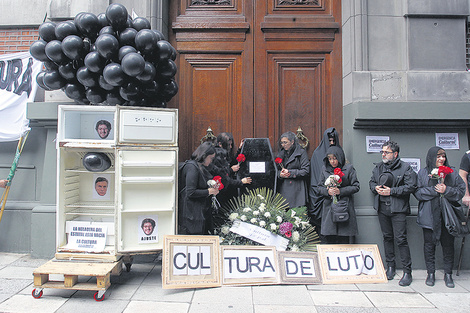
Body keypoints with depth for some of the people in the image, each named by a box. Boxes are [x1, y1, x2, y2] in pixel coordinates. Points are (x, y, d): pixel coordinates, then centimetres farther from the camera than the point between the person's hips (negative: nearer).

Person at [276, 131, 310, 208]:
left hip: (296, 190, -4)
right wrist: (280, 174, -5)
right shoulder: (281, 153, 15)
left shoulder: (301, 152, -1)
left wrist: (290, 172, -11)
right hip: (283, 190, 4)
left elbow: (306, 171, -7)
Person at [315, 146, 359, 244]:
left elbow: (356, 187, 0)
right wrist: (327, 191, -11)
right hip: (329, 207, 2)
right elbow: (319, 188, 10)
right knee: (328, 239, -1)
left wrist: (341, 191, -13)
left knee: (343, 239, 1)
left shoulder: (349, 168, 1)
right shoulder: (324, 168, 9)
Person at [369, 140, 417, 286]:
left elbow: (411, 187, -9)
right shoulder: (378, 167, 12)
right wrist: (376, 188, -2)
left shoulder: (405, 168, -3)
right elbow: (371, 182, 21)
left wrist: (391, 191, -14)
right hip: (382, 208, 5)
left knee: (400, 239, -7)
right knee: (387, 237, 12)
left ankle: (407, 272, 4)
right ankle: (390, 267, 24)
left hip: (398, 209, -5)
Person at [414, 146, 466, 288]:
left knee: (448, 244, 6)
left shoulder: (452, 172, 7)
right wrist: (434, 190, -13)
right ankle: (431, 273, 17)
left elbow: (461, 191, 3)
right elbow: (417, 192, -3)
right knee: (429, 244, 5)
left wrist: (447, 190, -13)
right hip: (429, 216, -1)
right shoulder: (422, 173, 3)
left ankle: (448, 274, 21)